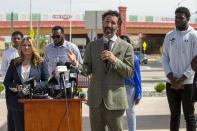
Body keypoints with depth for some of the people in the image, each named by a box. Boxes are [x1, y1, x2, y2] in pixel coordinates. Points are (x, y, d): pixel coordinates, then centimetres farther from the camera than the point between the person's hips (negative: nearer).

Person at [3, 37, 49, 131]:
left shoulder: (40, 63, 6)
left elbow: (47, 82, 3)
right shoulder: (14, 63, 10)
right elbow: (6, 81, 10)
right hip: (17, 103, 1)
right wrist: (16, 87, -10)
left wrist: (35, 85, -15)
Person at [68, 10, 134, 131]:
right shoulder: (92, 45, 9)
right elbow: (87, 70, 2)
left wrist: (115, 60, -20)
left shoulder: (126, 47, 1)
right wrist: (76, 63, -20)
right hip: (96, 100, 3)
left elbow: (130, 73, -5)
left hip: (115, 100, -2)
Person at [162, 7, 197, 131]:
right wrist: (172, 80, -6)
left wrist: (180, 81, -12)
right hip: (171, 84, 4)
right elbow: (165, 59, 6)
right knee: (174, 115, 11)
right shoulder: (169, 36, 8)